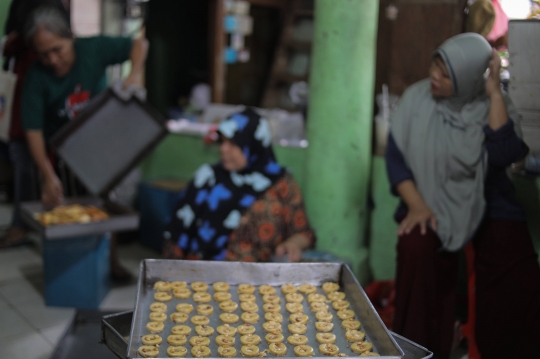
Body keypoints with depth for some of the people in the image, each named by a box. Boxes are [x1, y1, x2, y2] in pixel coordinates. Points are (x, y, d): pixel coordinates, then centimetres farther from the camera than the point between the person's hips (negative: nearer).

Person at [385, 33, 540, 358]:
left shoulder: (494, 105, -3)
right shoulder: (417, 97, -4)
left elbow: (503, 155, -21)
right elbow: (396, 157, -3)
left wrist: (494, 93, -18)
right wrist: (416, 206, -14)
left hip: (487, 205, 1)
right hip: (433, 203, 0)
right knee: (416, 247, -31)